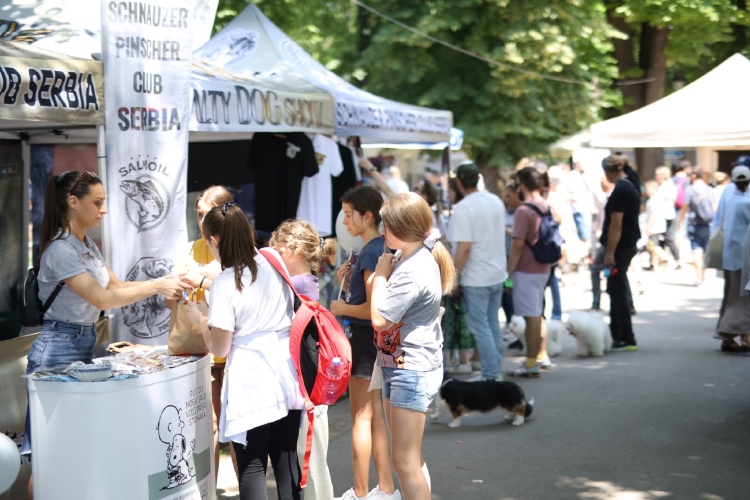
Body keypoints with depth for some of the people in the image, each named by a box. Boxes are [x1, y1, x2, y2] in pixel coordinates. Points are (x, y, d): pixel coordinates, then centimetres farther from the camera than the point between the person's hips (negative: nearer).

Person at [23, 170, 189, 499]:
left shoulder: (88, 245, 11)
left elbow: (115, 285, 12)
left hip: (84, 345, 9)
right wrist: (157, 286, -21)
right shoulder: (61, 250, -18)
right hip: (59, 348, -9)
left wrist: (164, 284, -2)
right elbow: (102, 298, -24)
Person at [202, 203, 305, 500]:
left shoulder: (225, 284, -15)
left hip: (252, 385, -6)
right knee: (287, 459, 13)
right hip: (286, 377, 6)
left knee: (252, 466, 3)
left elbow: (220, 349, -10)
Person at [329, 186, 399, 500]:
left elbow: (373, 309, -24)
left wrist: (342, 308, -10)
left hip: (365, 339, -9)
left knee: (361, 418, 0)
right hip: (376, 340, 9)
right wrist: (347, 285, 2)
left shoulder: (370, 253, -20)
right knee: (374, 416, 16)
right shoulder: (382, 248, 9)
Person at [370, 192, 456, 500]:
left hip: (411, 370, -11)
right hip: (401, 367, 11)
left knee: (405, 462, -6)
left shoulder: (414, 271, -22)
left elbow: (379, 318, -22)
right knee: (405, 458, 19)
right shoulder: (416, 260, 9)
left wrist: (381, 274, -10)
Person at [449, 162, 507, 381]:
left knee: (480, 326, 0)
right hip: (498, 273, 8)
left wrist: (454, 276, -15)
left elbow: (464, 248, -24)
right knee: (493, 323, 16)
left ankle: (490, 375, 2)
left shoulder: (463, 208, -19)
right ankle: (495, 370, 21)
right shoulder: (496, 201, 6)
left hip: (476, 278, -8)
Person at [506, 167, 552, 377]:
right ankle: (542, 356, 28)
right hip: (543, 268, 9)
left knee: (531, 317, -5)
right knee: (538, 314, 20)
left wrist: (509, 271, -14)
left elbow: (518, 244, -21)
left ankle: (531, 364, -1)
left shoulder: (524, 211, -18)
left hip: (527, 270, -9)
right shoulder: (546, 207, 9)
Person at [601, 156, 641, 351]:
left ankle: (627, 339, -1)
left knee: (618, 291, -4)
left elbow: (616, 224, -21)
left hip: (620, 247, -10)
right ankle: (617, 334, 25)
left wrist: (610, 253, -20)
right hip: (629, 245, 10)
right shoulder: (631, 186, 12)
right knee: (616, 290, 18)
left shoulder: (620, 191, -18)